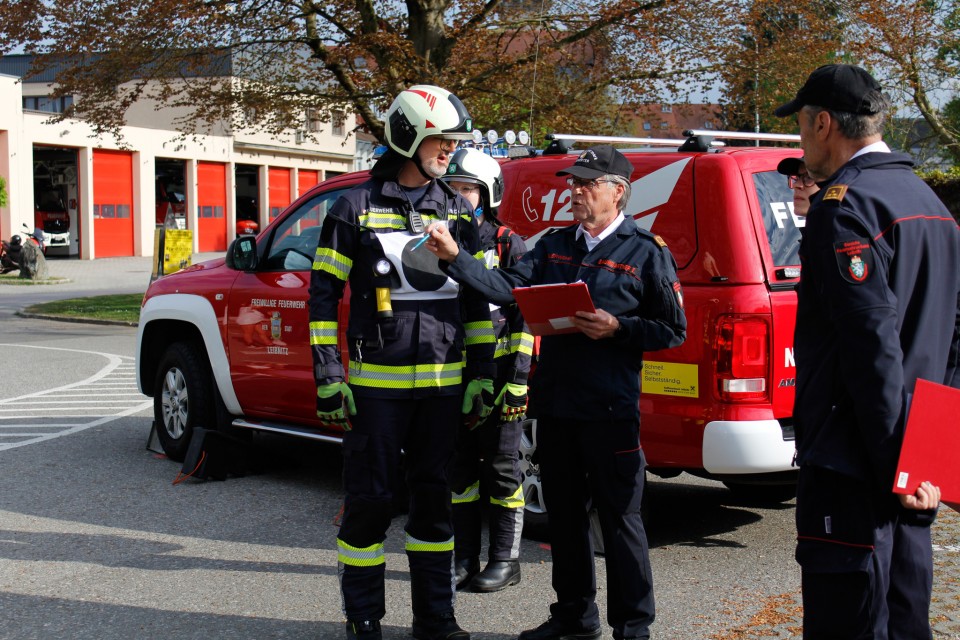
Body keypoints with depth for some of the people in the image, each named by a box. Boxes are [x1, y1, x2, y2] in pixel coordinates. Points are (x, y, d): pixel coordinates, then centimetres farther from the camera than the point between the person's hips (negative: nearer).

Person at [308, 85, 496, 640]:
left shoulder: (459, 213, 9)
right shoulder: (357, 208, -2)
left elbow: (479, 298, 14)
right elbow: (324, 293, -2)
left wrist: (483, 373, 9)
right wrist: (328, 376, -7)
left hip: (443, 381, 4)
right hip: (377, 381, -4)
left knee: (434, 494, 11)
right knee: (370, 497, 2)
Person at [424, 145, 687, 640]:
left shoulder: (647, 252, -2)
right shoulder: (555, 245, 12)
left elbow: (673, 330, -2)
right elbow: (507, 287, -1)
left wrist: (616, 328, -16)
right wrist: (455, 257, -14)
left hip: (610, 411, -6)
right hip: (554, 405, 6)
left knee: (619, 517, 1)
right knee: (564, 515, 15)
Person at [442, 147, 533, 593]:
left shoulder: (509, 246, -3)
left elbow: (525, 317, -7)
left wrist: (519, 379, -14)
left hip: (496, 376, -5)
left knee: (501, 467, 2)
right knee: (459, 468, 10)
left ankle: (505, 559, 12)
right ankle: (464, 558, 19)